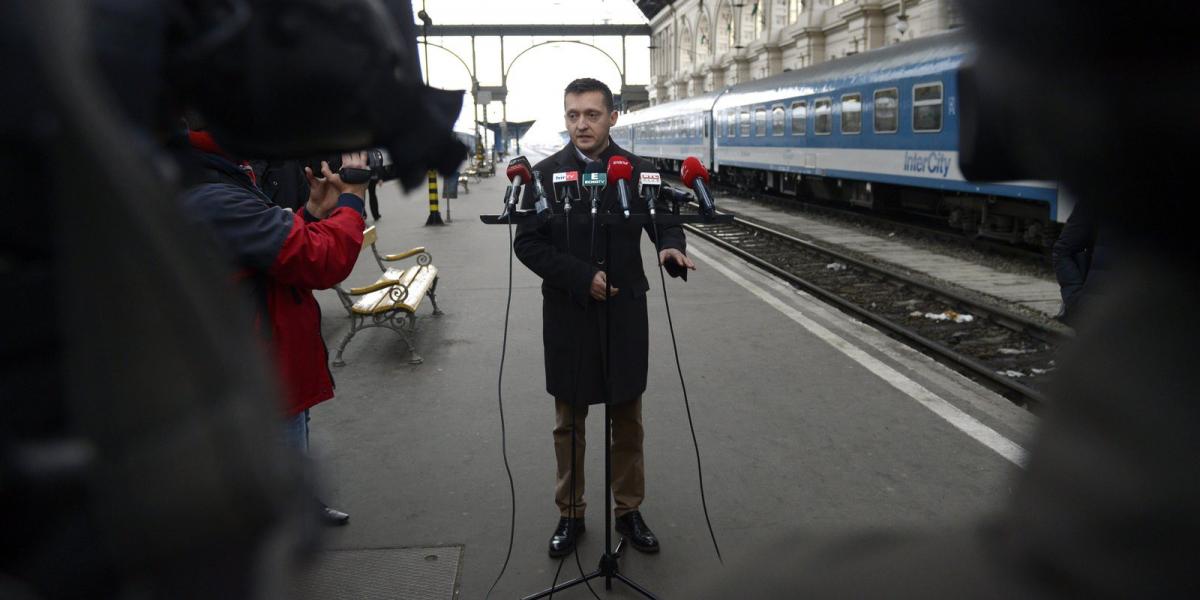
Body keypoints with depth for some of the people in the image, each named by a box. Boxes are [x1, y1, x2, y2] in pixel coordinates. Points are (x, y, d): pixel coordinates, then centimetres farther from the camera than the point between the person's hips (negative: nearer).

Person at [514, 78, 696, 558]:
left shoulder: (637, 170, 1)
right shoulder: (545, 173, -2)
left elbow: (662, 220, -1)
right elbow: (527, 243, -6)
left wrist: (671, 247, -25)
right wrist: (582, 277, -18)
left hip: (625, 313, 1)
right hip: (568, 315, 0)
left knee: (627, 420, 12)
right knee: (569, 422, 11)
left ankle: (629, 511, 29)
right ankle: (570, 514, 27)